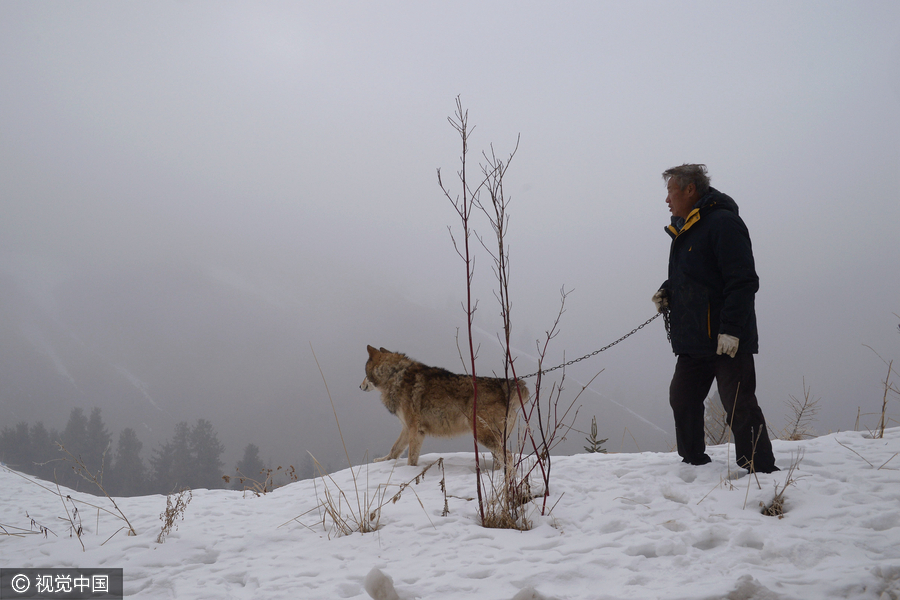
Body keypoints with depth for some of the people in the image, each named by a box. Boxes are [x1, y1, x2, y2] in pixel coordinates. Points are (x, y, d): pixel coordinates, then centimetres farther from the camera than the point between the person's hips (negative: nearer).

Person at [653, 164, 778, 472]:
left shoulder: (723, 223, -12)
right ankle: (694, 463, 24)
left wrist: (731, 329, -24)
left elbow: (743, 282, -19)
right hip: (693, 340, 9)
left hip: (727, 341, -9)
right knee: (682, 399, 11)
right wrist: (667, 292, 8)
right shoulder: (683, 230, 17)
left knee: (740, 407, -8)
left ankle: (761, 471, -1)